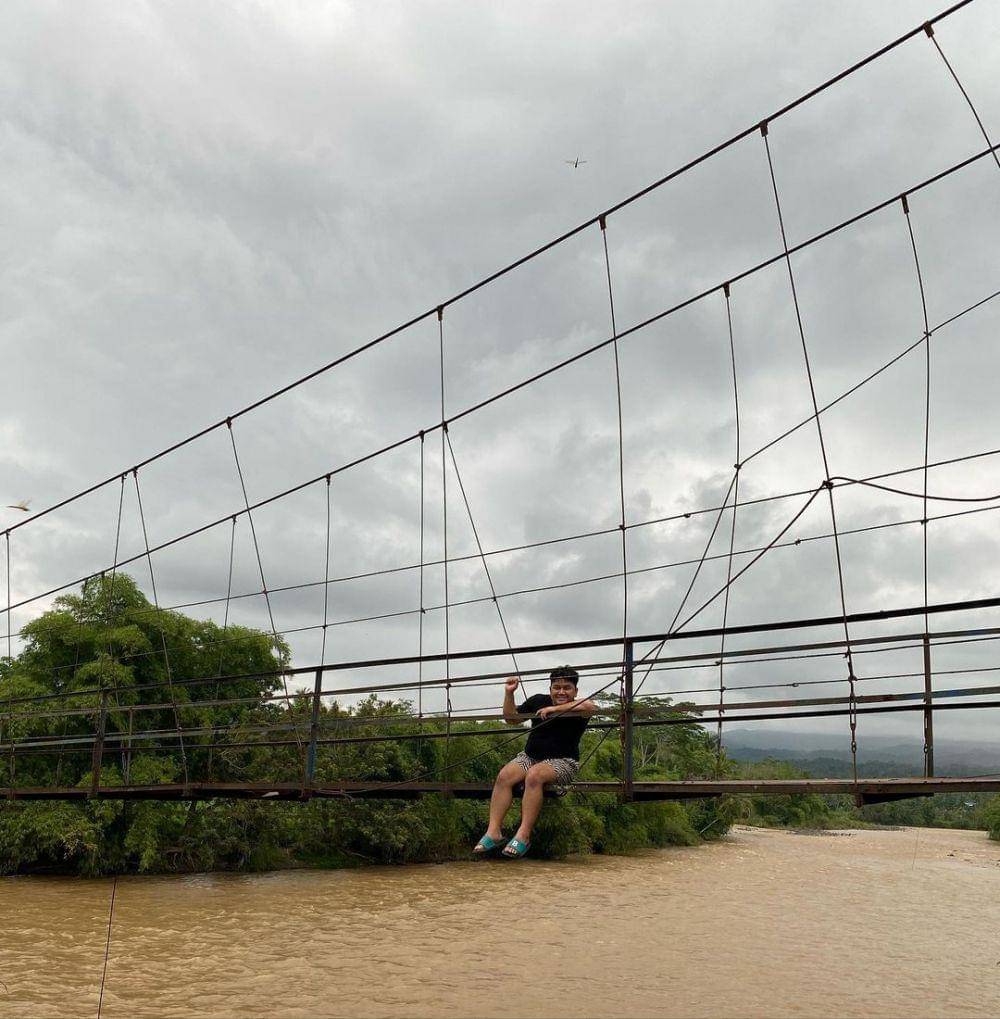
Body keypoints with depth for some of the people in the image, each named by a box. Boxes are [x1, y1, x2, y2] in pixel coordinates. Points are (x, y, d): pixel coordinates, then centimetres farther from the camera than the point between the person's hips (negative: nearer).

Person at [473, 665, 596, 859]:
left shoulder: (577, 708, -2)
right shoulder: (538, 701, 10)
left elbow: (591, 707, -28)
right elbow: (511, 719, 19)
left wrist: (555, 709, -27)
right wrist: (509, 694, 4)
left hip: (562, 761, -4)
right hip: (530, 756, 5)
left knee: (534, 775, -35)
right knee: (504, 776, -24)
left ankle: (523, 836, -36)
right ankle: (493, 832, -29)